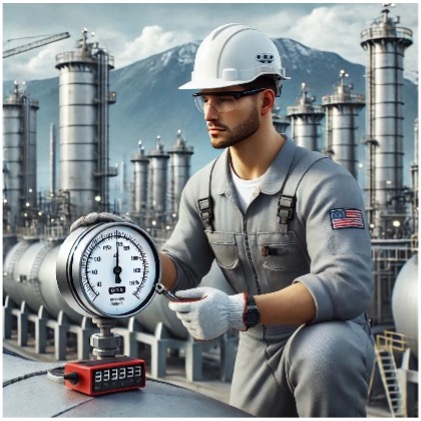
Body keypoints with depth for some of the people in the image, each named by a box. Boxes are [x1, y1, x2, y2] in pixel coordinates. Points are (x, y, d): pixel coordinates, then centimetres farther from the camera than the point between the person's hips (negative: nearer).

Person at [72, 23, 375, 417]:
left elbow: (347, 285, -35)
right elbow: (181, 270, 3)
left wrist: (239, 311, -45)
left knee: (321, 352, -37)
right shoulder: (203, 186, -2)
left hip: (330, 338, -6)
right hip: (256, 346, 6)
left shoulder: (323, 182, -23)